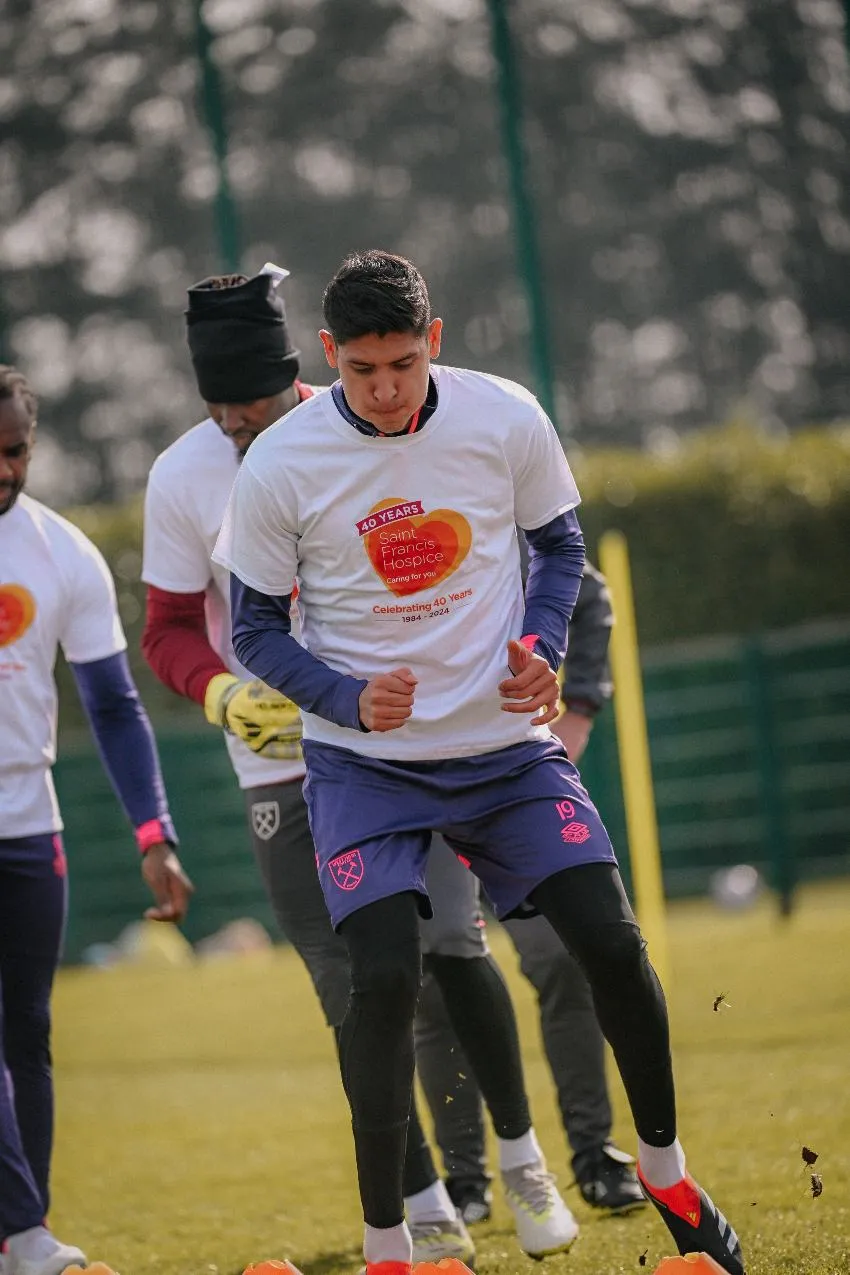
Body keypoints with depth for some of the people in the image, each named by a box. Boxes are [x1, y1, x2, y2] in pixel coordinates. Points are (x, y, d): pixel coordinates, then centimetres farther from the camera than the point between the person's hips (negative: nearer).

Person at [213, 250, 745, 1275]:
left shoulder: (505, 419, -8)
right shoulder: (279, 466, -12)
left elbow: (559, 542, 9)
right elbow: (256, 628, -2)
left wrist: (542, 648, -9)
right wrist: (349, 699, -19)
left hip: (505, 745, 2)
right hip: (364, 763, -2)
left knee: (612, 944, -5)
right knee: (384, 979, -17)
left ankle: (664, 1169, 20)